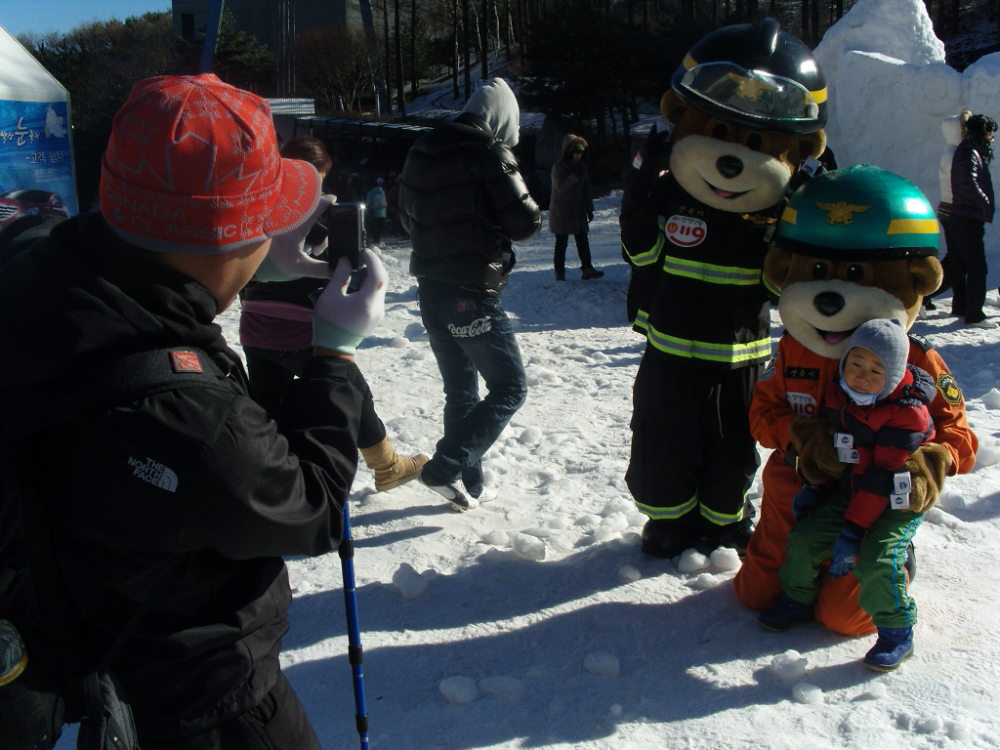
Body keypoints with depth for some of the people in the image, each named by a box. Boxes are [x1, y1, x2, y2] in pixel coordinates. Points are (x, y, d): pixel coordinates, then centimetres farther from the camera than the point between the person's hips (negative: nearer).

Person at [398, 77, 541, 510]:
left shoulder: (421, 151, 10)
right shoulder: (490, 154, -13)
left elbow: (408, 217, 18)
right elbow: (525, 222, -15)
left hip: (431, 290, 8)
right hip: (472, 295, -8)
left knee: (459, 390, 17)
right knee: (509, 389, 2)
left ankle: (469, 487, 22)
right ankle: (445, 468, -8)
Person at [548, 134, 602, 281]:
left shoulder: (581, 167, 8)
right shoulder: (558, 167, -10)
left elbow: (586, 189, 13)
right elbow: (561, 187, -22)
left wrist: (589, 209, 11)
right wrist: (576, 175, -24)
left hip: (578, 211, 5)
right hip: (561, 212, -5)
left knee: (583, 241, 2)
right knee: (561, 243, 1)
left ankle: (587, 269, 2)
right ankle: (559, 272, 7)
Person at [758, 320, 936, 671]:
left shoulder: (906, 415, -24)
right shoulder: (837, 396, -4)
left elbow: (881, 480, -25)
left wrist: (852, 531, -24)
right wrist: (813, 487, 5)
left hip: (897, 501, -6)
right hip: (851, 492, 6)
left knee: (877, 560, -24)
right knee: (806, 537, -3)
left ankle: (896, 630, -3)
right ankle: (797, 599, 21)